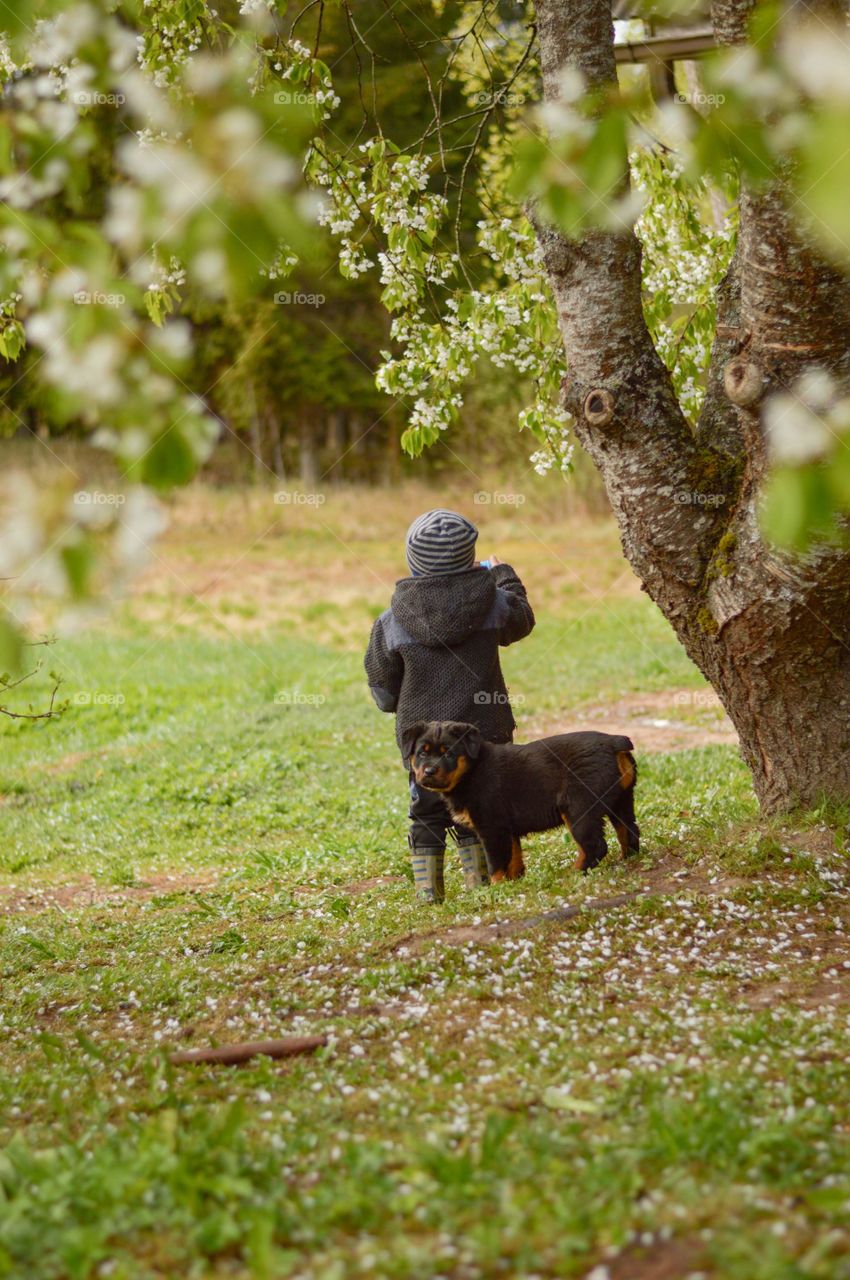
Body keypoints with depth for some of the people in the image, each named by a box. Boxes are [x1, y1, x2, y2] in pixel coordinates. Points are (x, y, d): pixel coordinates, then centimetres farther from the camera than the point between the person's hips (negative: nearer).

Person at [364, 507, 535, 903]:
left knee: (427, 814, 11)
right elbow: (521, 621, 17)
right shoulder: (493, 603, -9)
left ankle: (428, 892, 11)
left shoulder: (391, 623, -9)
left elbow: (384, 693, 1)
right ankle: (479, 884, 16)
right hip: (484, 731, 0)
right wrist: (504, 575, 32)